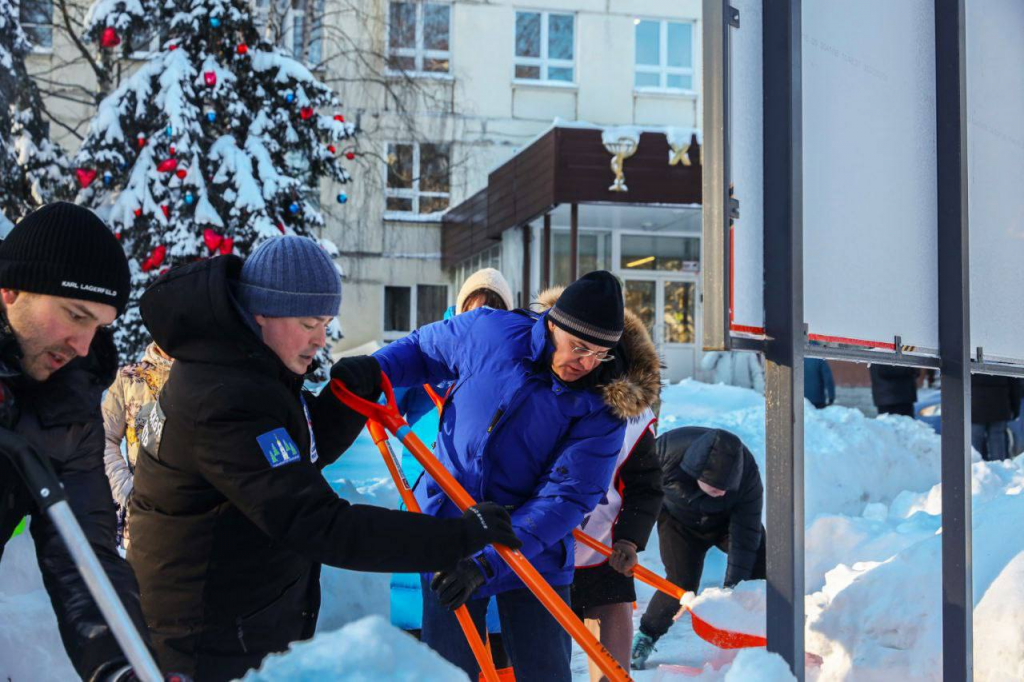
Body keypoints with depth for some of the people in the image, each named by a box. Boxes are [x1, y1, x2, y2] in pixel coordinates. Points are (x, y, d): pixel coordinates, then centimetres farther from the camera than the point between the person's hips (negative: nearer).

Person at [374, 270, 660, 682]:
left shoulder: (603, 407, -15)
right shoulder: (487, 331, -10)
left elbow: (565, 498, -22)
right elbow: (421, 348, 10)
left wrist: (488, 561, -31)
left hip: (534, 553, -1)